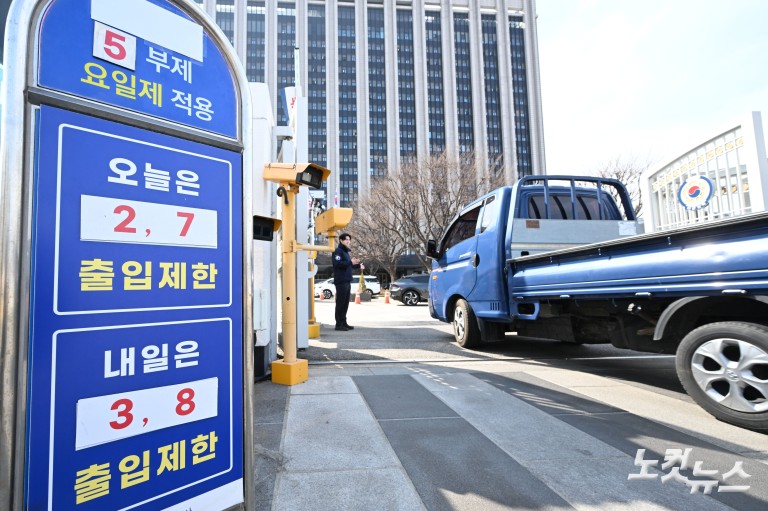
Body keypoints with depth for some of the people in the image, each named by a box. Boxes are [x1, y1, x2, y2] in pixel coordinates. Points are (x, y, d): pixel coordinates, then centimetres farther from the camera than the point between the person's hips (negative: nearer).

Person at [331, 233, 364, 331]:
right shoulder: (338, 251, -8)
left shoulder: (346, 252, 21)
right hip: (341, 281, -9)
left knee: (345, 303, 12)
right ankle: (339, 324, -1)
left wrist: (358, 265, 13)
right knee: (340, 302, -6)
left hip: (347, 281, 9)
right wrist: (350, 262, -26)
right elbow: (337, 264, -22)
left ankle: (344, 323, 19)